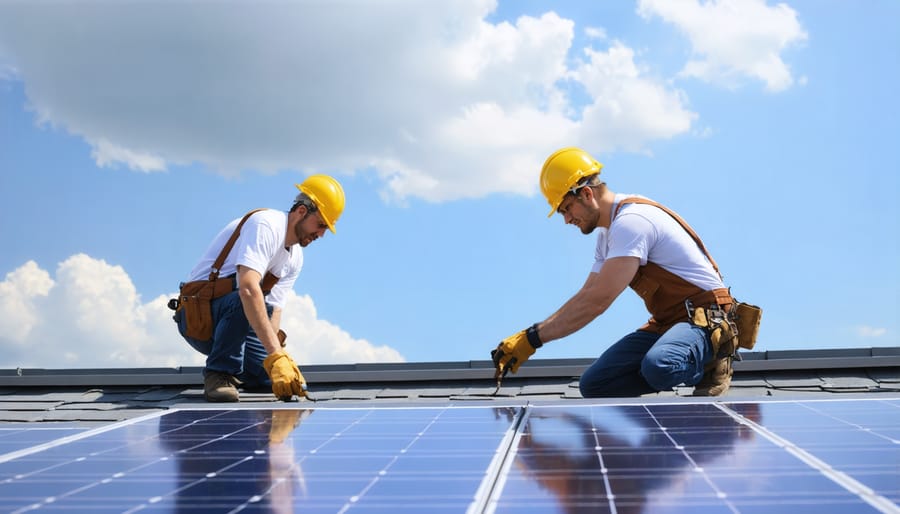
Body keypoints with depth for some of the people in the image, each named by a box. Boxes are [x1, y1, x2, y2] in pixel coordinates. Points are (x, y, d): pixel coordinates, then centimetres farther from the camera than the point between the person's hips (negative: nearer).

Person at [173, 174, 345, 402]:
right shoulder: (266, 224, -22)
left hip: (233, 321, 8)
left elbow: (273, 312, 1)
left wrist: (271, 358, -18)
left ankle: (235, 371, 20)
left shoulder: (295, 259, 7)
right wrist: (275, 355, -43)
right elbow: (248, 289, -38)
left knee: (291, 382, -5)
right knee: (245, 299, -40)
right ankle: (219, 374, -22)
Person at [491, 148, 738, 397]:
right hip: (665, 323, 9)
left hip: (706, 318, -9)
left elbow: (597, 301, -27)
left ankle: (712, 362, -6)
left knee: (657, 367, -39)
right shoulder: (606, 234, 13)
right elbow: (586, 297, 13)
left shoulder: (631, 221, -21)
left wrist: (533, 337, -24)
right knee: (593, 385, -5)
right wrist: (524, 341, 2)